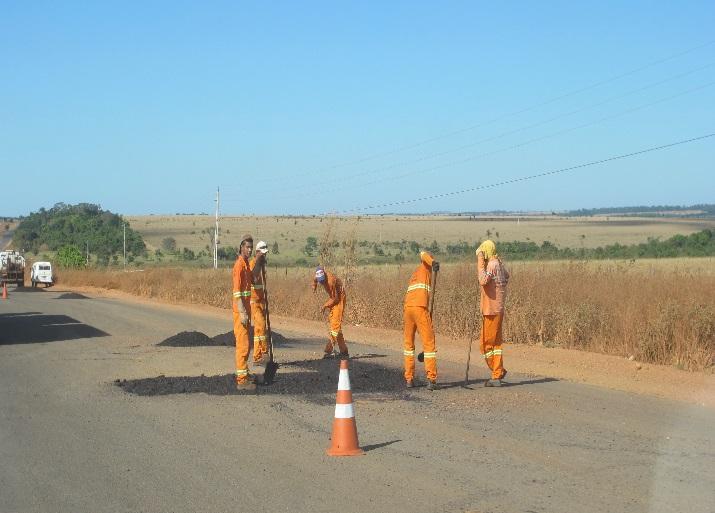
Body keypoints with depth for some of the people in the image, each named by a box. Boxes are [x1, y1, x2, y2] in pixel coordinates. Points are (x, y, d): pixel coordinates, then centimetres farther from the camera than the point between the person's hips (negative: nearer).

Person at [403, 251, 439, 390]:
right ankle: (431, 380, -7)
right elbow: (423, 254, -7)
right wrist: (433, 262, -27)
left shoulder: (414, 275, 30)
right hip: (420, 308, -7)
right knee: (429, 344, -2)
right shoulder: (425, 267, 14)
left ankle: (409, 379, 14)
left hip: (408, 307, 7)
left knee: (409, 344, 17)